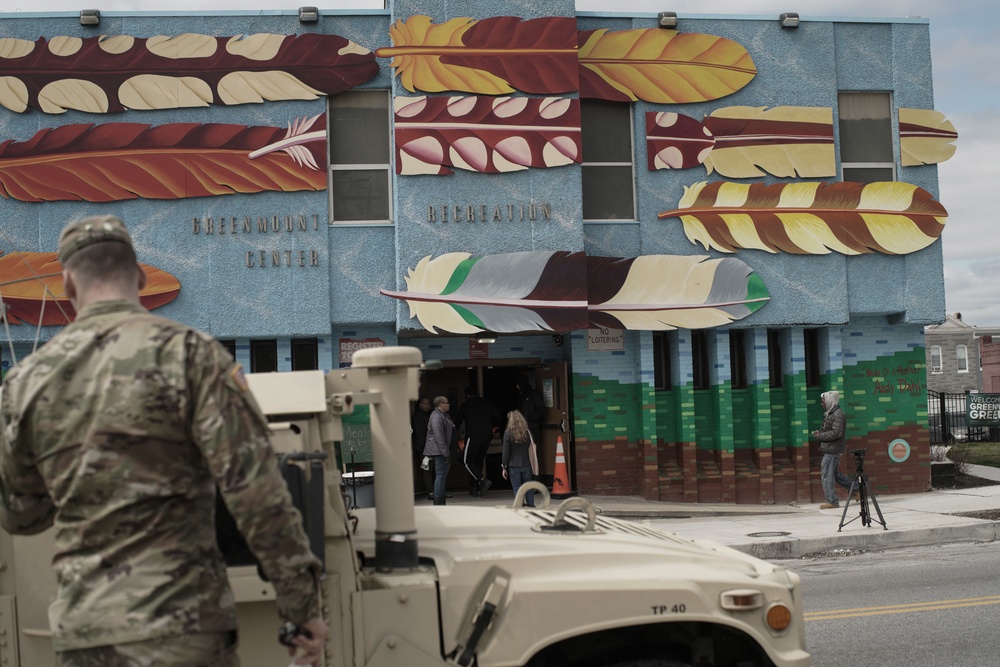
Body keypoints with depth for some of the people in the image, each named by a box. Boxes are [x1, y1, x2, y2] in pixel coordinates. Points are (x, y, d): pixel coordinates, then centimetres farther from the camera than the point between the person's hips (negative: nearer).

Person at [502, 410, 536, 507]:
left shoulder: (508, 433, -8)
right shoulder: (528, 432, 3)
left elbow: (506, 452, -7)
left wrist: (504, 467, 0)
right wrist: (532, 466, 13)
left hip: (514, 466, -3)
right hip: (526, 465, 3)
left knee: (517, 488, 1)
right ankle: (531, 505, 13)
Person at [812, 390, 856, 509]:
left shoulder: (838, 414, -14)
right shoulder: (830, 413, 17)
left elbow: (836, 433, -22)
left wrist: (820, 436, -15)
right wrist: (820, 432, 7)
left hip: (833, 450, -10)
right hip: (830, 449, 10)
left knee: (826, 475, -8)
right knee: (835, 473, 17)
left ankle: (832, 501, -4)